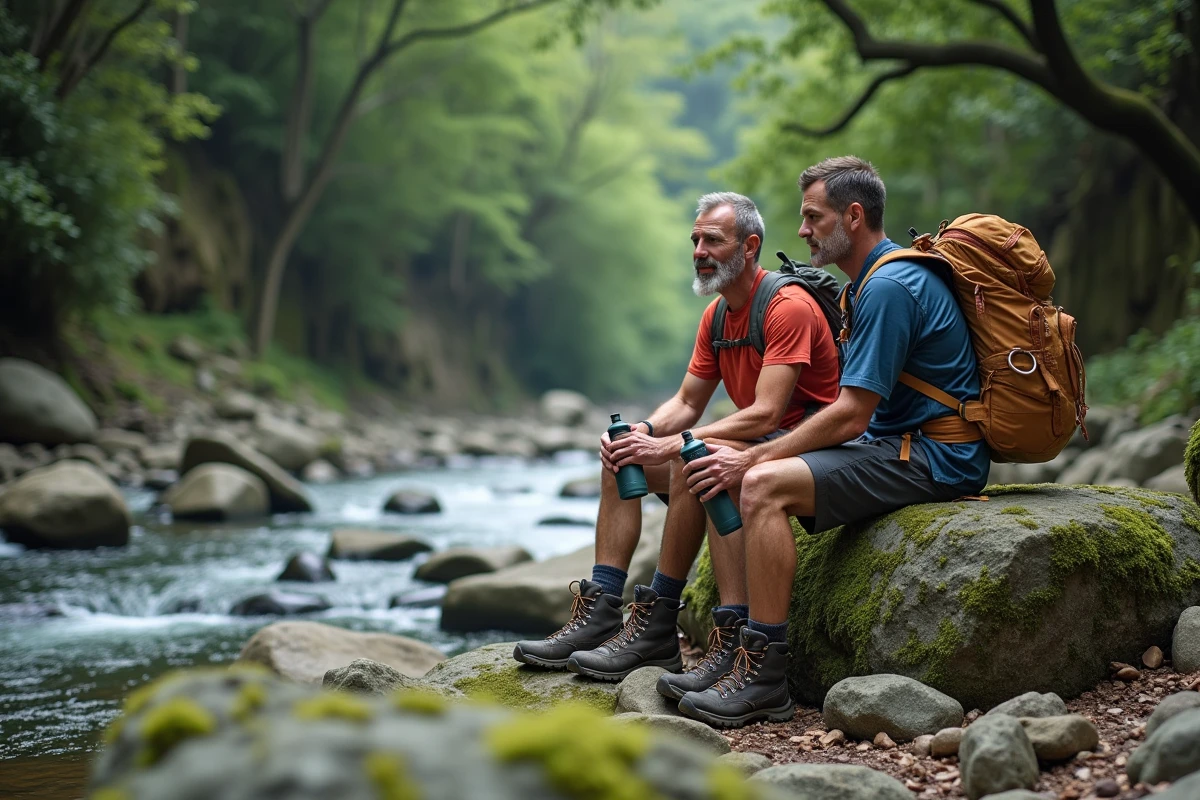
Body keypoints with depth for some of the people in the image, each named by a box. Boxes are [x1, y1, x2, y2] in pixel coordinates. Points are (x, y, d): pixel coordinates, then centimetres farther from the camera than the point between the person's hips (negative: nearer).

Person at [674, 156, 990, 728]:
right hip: (899, 444, 11)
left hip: (932, 458, -11)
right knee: (724, 474, 3)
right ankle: (731, 648, 0)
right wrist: (747, 459, 10)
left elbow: (851, 416, -20)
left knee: (763, 485, -26)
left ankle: (764, 676, -22)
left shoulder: (889, 287, -17)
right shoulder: (873, 281, 17)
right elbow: (858, 413, 18)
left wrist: (753, 458, -14)